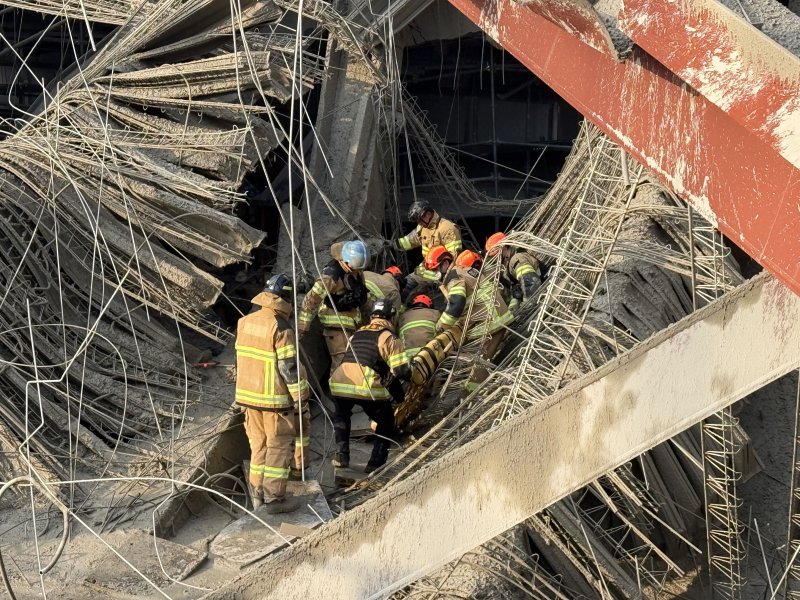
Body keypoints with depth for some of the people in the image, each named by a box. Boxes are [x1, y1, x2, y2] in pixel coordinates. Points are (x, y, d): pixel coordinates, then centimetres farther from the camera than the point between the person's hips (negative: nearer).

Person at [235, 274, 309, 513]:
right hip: (275, 398, -7)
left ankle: (257, 493, 24)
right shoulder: (281, 328, -18)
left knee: (258, 444, 17)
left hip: (248, 395, 7)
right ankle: (274, 498, 8)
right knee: (279, 447, 4)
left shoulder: (245, 322, 4)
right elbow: (290, 367, -17)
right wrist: (299, 397, -7)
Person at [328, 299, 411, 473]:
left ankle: (341, 456, 23)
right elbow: (402, 371, 0)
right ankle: (375, 463, 17)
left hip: (339, 385, 4)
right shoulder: (389, 338, 8)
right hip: (368, 388, -4)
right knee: (386, 422, 22)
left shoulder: (356, 335, 25)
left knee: (341, 414, 35)